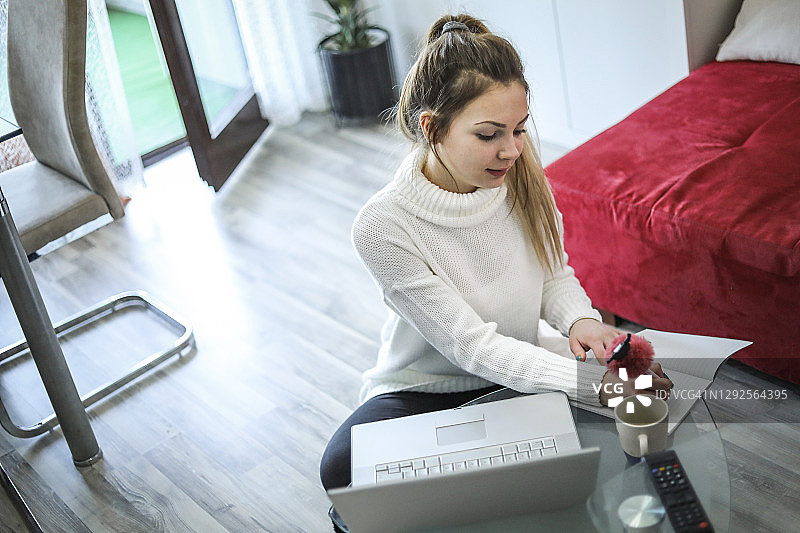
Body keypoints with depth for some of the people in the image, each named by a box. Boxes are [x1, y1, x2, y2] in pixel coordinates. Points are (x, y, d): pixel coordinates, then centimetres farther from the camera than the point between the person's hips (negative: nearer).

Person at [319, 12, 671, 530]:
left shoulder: (521, 177, -10)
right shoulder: (382, 228, -25)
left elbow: (555, 274, 6)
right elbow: (470, 345, -26)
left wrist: (580, 319, -18)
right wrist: (590, 381, -36)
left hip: (521, 377, 5)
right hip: (421, 392, -4)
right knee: (344, 470, -33)